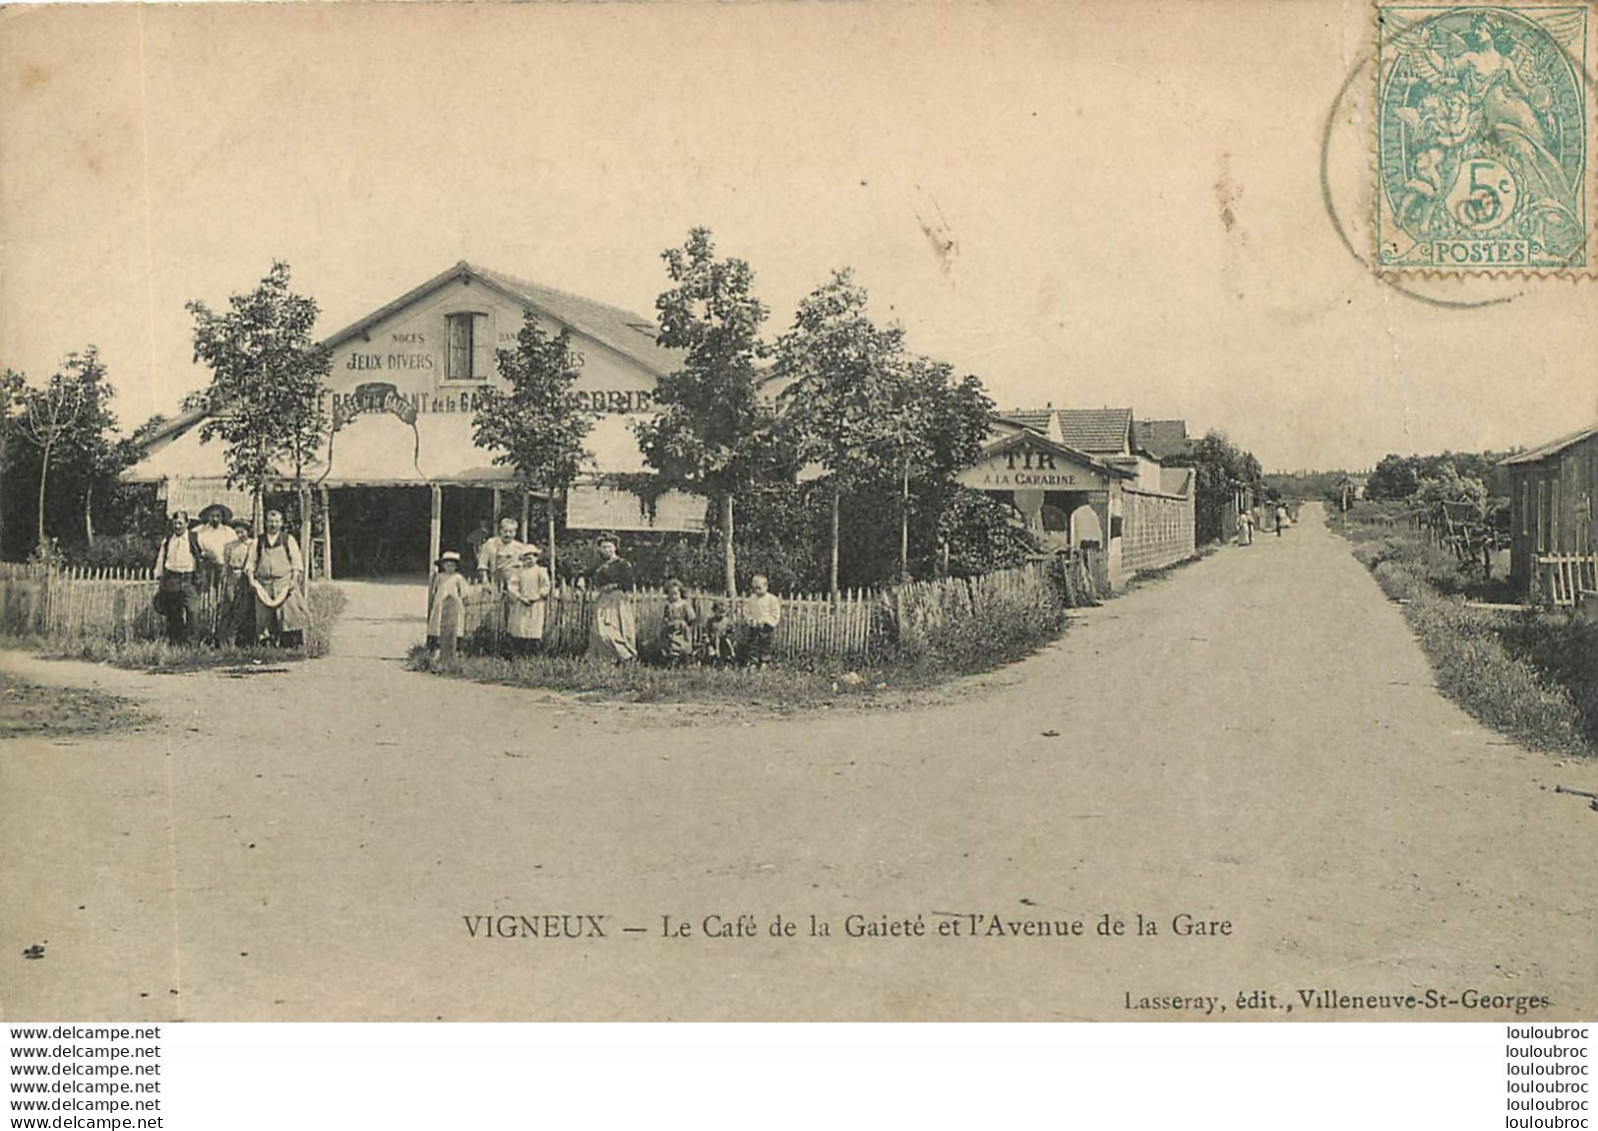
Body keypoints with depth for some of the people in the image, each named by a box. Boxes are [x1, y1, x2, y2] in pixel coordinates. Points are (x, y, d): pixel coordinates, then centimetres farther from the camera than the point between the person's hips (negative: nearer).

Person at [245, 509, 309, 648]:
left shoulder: (288, 539, 8)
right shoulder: (258, 542, 13)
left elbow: (297, 563, 4)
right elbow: (250, 562, 12)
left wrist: (294, 580, -8)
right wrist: (251, 579, -3)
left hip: (285, 583, -2)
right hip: (264, 584, 2)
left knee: (289, 612, -13)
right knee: (265, 615, -1)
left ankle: (292, 643, -13)